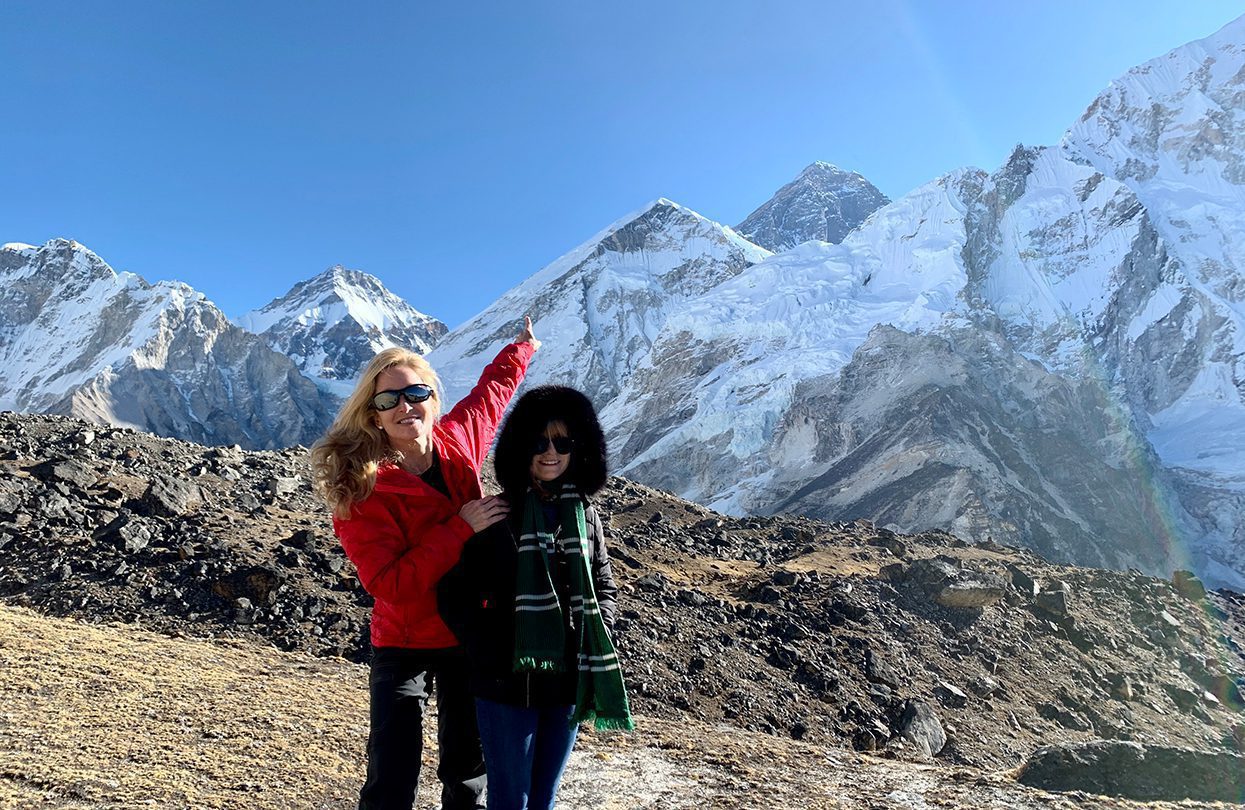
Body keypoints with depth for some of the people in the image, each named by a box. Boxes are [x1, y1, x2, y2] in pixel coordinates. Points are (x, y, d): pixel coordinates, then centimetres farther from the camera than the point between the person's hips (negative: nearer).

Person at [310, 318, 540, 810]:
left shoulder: (457, 441, -7)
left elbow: (489, 394, 15)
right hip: (404, 645, -4)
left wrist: (521, 349, 30)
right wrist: (462, 527, -26)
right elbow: (390, 585, -26)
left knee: (468, 768, 17)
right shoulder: (359, 488, -20)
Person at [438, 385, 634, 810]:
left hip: (568, 683, 4)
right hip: (507, 684, -4)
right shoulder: (496, 515, -9)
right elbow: (455, 595, -6)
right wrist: (491, 653, -13)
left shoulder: (586, 516, 3)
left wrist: (595, 640, -2)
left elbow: (604, 587, 13)